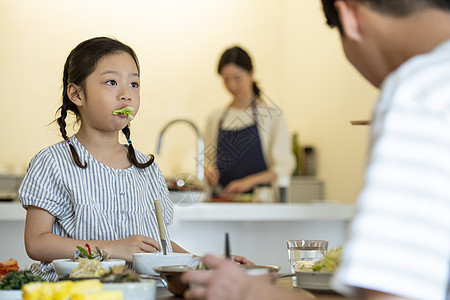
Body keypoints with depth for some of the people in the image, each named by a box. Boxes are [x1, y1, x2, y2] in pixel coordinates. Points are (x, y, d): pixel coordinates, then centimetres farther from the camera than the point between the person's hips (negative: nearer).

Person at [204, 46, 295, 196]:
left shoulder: (271, 114, 2)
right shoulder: (215, 119, 13)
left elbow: (284, 167, -3)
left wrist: (249, 181, -15)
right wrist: (208, 172, -4)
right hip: (224, 199, 4)